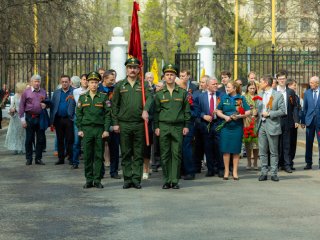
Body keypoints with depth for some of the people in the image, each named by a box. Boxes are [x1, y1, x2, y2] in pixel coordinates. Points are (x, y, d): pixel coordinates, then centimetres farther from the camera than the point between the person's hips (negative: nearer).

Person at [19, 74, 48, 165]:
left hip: (40, 117, 3)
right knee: (29, 139, 2)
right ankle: (29, 159, 11)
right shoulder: (26, 92, 0)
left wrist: (45, 105, -4)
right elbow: (21, 106, 0)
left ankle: (38, 158, 13)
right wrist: (22, 119, -5)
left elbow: (47, 103, 21)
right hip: (30, 117, -3)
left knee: (41, 139, 4)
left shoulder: (43, 92, 9)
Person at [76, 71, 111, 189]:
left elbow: (107, 114, 1)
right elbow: (78, 114, 8)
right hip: (86, 129, 1)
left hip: (100, 129, -1)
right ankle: (89, 180, 9)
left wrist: (106, 130, -6)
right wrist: (79, 129, 1)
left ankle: (97, 180, 6)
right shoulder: (82, 97, 8)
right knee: (87, 156, 2)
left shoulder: (103, 97, 4)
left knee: (99, 156, 1)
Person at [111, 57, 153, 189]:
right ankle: (127, 179, 10)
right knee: (126, 153, 4)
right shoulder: (119, 85, 7)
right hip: (124, 124, 0)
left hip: (139, 124, 0)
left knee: (138, 154, 2)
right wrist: (115, 123, 1)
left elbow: (149, 98, -10)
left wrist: (145, 110, -30)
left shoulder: (143, 85, 7)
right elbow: (115, 105, 8)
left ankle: (136, 179, 7)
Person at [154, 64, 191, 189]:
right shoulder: (159, 94, 7)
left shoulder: (182, 93, 7)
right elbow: (156, 111, 9)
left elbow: (186, 110, 9)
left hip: (178, 127, 0)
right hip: (163, 126, 0)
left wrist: (186, 126, 3)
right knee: (165, 155, 1)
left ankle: (175, 180, 2)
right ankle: (167, 180, 7)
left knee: (177, 154, -2)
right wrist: (156, 127, 2)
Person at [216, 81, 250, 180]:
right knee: (226, 149, -1)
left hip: (237, 127, -1)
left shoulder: (241, 99, 3)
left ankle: (235, 171, 11)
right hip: (226, 126, 1)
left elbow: (248, 112, -2)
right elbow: (218, 111, 8)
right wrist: (225, 117, -10)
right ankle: (226, 171, 8)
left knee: (236, 150, 3)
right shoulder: (224, 98, 8)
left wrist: (239, 116, -16)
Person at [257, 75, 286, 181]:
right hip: (261, 125, 5)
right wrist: (257, 113, 2)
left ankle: (274, 173, 7)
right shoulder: (260, 95, 14)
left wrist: (269, 114, -13)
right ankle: (264, 173, 9)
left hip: (272, 126, -5)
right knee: (262, 151, 4)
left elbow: (282, 111, -8)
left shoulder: (278, 95, -4)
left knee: (274, 152, 2)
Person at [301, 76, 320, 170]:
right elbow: (305, 108, 8)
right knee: (309, 143, 5)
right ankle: (308, 163, 12)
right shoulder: (307, 93, 6)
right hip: (310, 120, 2)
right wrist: (303, 121, 4)